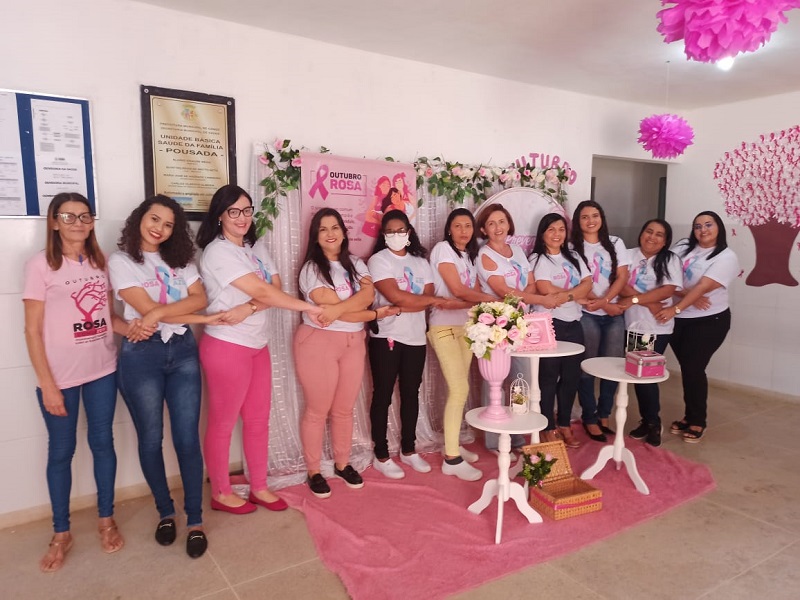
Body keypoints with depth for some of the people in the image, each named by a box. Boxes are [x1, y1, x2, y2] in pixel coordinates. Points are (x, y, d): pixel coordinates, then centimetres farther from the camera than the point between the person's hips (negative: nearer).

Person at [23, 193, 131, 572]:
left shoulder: (100, 262, 5)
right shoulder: (41, 265, -9)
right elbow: (33, 330, -9)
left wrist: (130, 328, -9)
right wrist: (47, 385, -13)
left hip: (102, 370, 4)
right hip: (60, 376, -3)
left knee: (102, 443, 12)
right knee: (61, 452, 9)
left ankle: (106, 520, 29)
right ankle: (61, 534, 25)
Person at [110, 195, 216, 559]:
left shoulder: (179, 260, 12)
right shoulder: (121, 261, -1)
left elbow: (199, 298, -3)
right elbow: (147, 309, -13)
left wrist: (160, 313, -18)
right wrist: (206, 318, -11)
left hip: (182, 352, 3)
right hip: (141, 356, -2)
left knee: (187, 438, 1)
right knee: (151, 439, 8)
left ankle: (195, 520, 12)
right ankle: (165, 512, 28)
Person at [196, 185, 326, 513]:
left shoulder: (254, 250, 11)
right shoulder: (218, 251, -15)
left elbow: (275, 288, -1)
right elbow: (263, 292, -20)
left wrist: (248, 309, -20)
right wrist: (310, 307, -14)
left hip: (257, 345, 8)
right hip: (227, 347, -8)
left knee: (258, 420, 14)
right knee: (223, 423, 7)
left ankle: (259, 488, 28)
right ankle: (221, 493, 24)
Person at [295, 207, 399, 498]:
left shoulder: (355, 263, 8)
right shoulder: (312, 268, -9)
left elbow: (369, 293, -9)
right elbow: (331, 307, -17)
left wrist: (338, 308, -25)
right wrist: (375, 314, -11)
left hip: (353, 343, 5)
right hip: (318, 342, -5)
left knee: (344, 410, 14)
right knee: (317, 411, 5)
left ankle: (342, 464, 31)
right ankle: (314, 471, 20)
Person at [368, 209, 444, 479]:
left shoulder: (420, 262, 12)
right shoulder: (378, 260, -5)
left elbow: (427, 298, -1)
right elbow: (394, 295, -18)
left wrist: (399, 307, -18)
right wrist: (432, 300, -10)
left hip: (415, 337, 5)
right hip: (386, 337, -5)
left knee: (411, 393, 12)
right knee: (383, 395, 3)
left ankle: (408, 450, 27)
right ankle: (381, 456, 15)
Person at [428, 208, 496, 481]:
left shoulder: (470, 255, 17)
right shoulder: (443, 248, -7)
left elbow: (474, 293, 6)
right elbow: (457, 290, -16)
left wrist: (459, 303, -14)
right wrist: (488, 298, -8)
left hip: (467, 327, 7)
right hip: (445, 327, -7)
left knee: (459, 388, 9)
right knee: (459, 389, -11)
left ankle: (452, 444, 22)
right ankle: (452, 459, -4)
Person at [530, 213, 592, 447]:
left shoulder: (574, 258, 15)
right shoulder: (538, 259, -4)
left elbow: (588, 284, 1)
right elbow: (547, 291, -16)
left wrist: (567, 295, -18)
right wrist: (579, 294, -7)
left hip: (573, 324, 6)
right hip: (549, 324, -5)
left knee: (571, 376, 9)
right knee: (549, 377, 1)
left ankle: (564, 425, 23)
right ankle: (548, 428, 12)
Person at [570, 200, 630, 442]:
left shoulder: (615, 243, 10)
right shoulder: (572, 247, -1)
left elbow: (622, 276, 2)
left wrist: (603, 300, -13)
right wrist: (605, 305, -11)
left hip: (614, 314, 3)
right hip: (586, 314, -3)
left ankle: (604, 415, 20)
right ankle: (589, 418, 13)